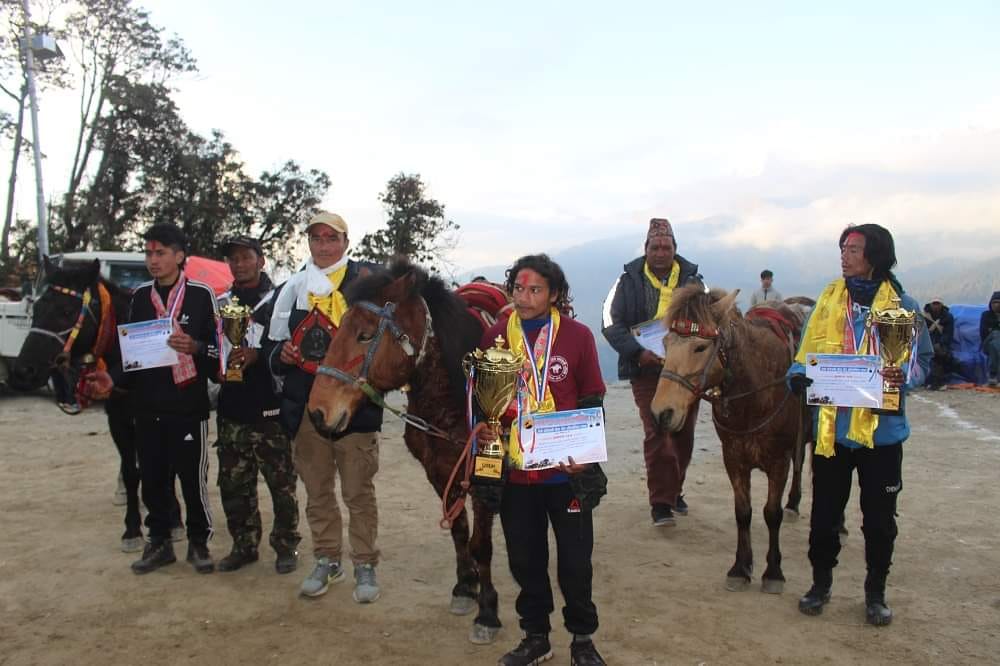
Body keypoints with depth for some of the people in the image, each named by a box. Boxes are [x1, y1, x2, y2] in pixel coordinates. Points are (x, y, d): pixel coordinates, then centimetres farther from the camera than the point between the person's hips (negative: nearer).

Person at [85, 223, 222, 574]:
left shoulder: (201, 295, -4)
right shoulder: (140, 296, 9)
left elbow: (219, 349, -4)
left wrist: (195, 347, -23)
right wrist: (114, 378, -1)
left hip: (188, 406, -4)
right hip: (147, 407, 5)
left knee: (192, 477, 2)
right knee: (152, 477, 11)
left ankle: (198, 542, 19)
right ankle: (159, 542, 26)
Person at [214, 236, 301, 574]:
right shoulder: (221, 303, 14)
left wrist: (258, 355, -20)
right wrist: (219, 364, -2)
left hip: (271, 409, -5)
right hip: (232, 409, 5)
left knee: (282, 484, 3)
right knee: (233, 485, 11)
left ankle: (286, 546, 16)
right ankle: (244, 546, 24)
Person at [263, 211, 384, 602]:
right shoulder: (295, 287, 11)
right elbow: (273, 343, 18)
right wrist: (281, 353, -4)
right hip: (305, 406, 4)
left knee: (359, 490, 6)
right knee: (317, 489, 15)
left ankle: (365, 565, 20)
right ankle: (327, 560, 31)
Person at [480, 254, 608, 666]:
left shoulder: (577, 336, -5)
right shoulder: (495, 337, 1)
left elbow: (593, 402, -1)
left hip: (566, 469, -2)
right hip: (513, 469, 2)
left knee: (575, 559, 9)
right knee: (525, 559, 14)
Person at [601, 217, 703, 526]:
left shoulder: (693, 279, 4)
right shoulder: (629, 280, -2)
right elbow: (611, 323, -5)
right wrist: (638, 352, -19)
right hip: (647, 369, -3)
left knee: (683, 434, 13)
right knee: (656, 433, -7)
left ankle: (674, 490, 32)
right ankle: (661, 502, 1)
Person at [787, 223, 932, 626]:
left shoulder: (902, 306, -2)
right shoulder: (828, 301, 3)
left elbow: (923, 360, 2)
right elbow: (807, 353, 8)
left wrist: (905, 375, -19)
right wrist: (798, 376, -12)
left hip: (881, 427, -1)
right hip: (832, 425, 2)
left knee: (879, 517, 10)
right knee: (825, 512, 11)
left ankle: (876, 593, 28)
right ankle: (821, 583, 29)